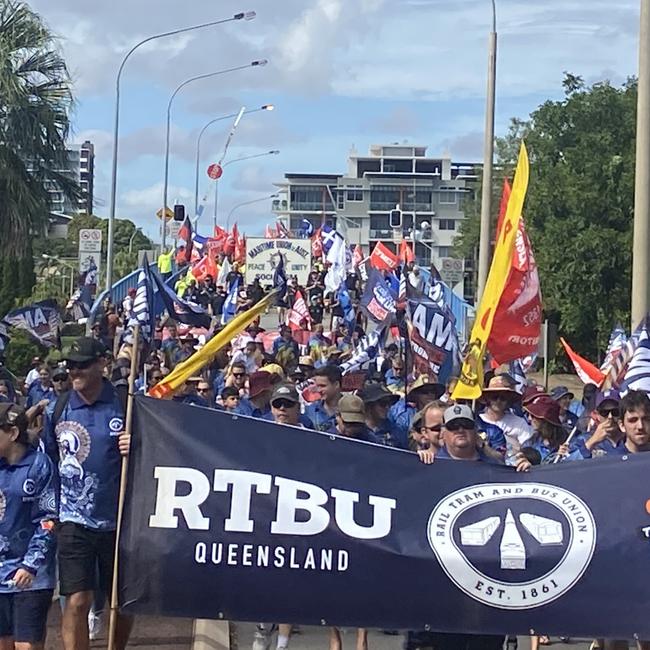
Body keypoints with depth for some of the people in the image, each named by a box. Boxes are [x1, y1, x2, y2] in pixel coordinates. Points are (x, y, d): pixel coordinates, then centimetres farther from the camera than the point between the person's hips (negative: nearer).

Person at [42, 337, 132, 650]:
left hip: (118, 518, 0)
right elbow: (47, 458, 10)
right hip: (74, 520, 0)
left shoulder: (124, 405, -5)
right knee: (77, 601, -9)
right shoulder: (58, 408, 1)